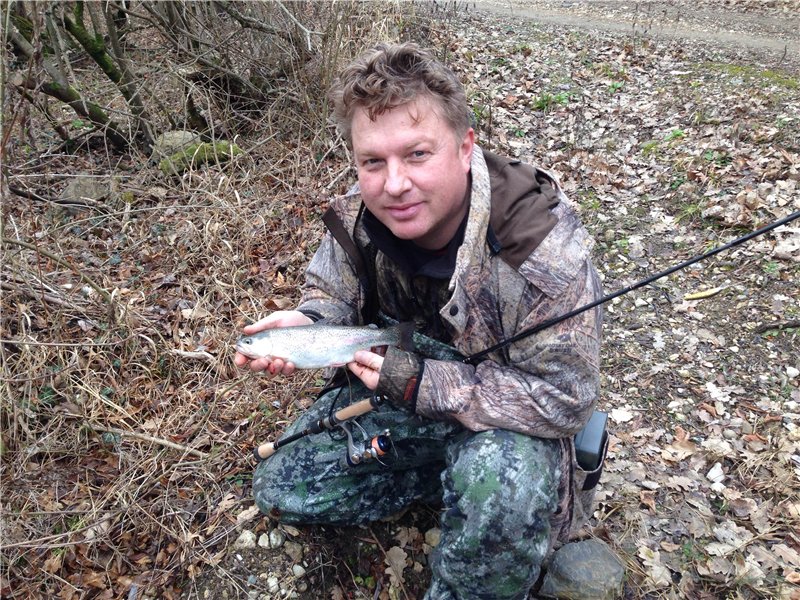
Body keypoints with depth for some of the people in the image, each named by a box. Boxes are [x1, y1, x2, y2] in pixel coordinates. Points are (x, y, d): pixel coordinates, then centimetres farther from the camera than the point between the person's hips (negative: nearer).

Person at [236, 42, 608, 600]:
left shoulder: (541, 248, -32)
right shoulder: (358, 217, -15)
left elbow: (564, 400, -28)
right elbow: (333, 297, 4)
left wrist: (422, 383, -33)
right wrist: (304, 325, -22)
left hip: (505, 420, -5)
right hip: (398, 391, 6)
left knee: (503, 490, -39)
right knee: (280, 490, 4)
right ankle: (457, 476, 8)